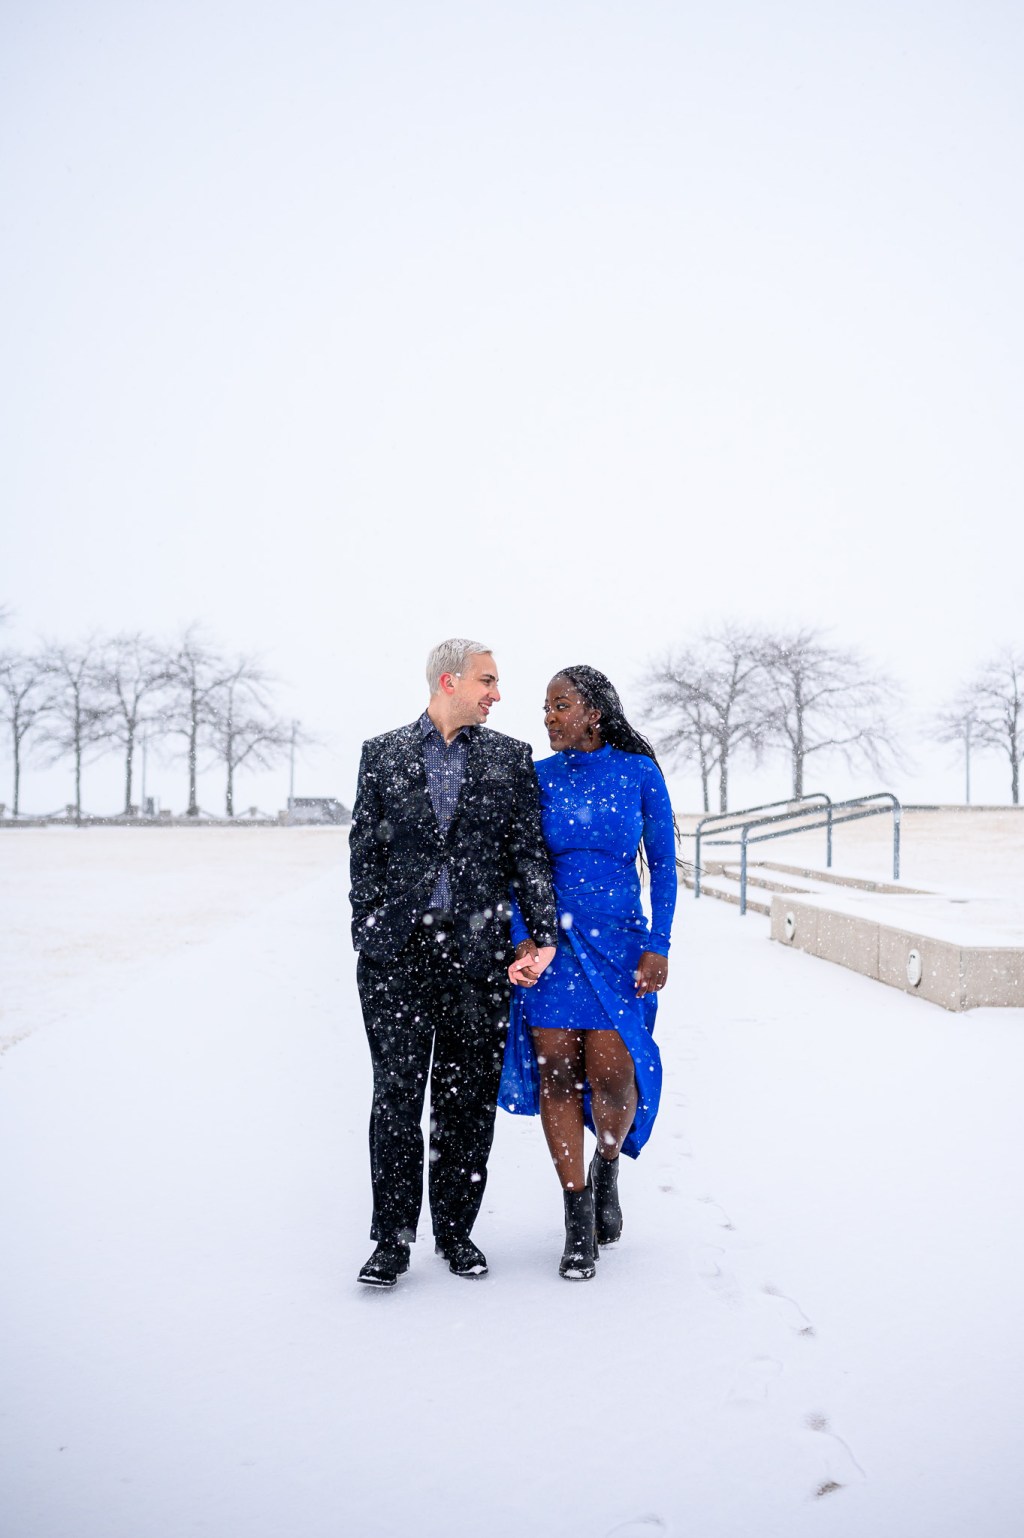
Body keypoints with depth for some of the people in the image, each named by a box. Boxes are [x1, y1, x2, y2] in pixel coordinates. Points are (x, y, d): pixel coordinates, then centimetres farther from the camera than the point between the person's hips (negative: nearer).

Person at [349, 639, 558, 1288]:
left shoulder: (511, 758, 8)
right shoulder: (383, 754, 8)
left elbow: (529, 851, 5)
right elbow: (366, 851, 6)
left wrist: (542, 934, -4)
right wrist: (367, 936, -1)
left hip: (478, 951, 1)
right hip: (397, 950, -1)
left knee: (468, 1097, 8)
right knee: (397, 1092, 1)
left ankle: (456, 1229, 23)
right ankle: (392, 1239, 12)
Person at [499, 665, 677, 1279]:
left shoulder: (639, 774, -1)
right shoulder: (539, 777, 3)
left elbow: (664, 865, 2)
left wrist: (658, 946, -5)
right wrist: (521, 943, -6)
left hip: (619, 941, -1)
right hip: (551, 940, 2)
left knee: (614, 1078, -6)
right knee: (557, 1073, 1)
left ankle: (608, 1167, 29)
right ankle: (579, 1223, 15)